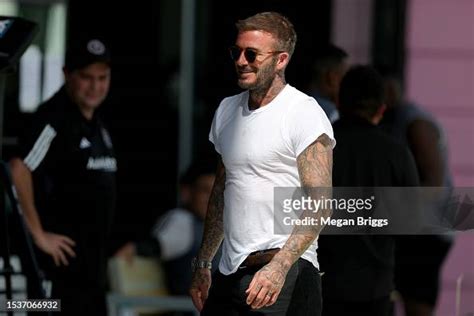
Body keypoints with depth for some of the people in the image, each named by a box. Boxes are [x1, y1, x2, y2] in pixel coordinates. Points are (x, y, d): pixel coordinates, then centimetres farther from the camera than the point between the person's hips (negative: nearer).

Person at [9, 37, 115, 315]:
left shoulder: (96, 124, 15)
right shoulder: (54, 118, -14)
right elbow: (19, 169, -23)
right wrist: (39, 235, -20)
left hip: (93, 251, 9)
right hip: (67, 252, -9)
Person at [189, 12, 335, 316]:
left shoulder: (305, 114, -8)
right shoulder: (227, 110, 15)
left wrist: (279, 267, -24)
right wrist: (203, 263, 21)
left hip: (284, 271, -7)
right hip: (230, 273, 7)